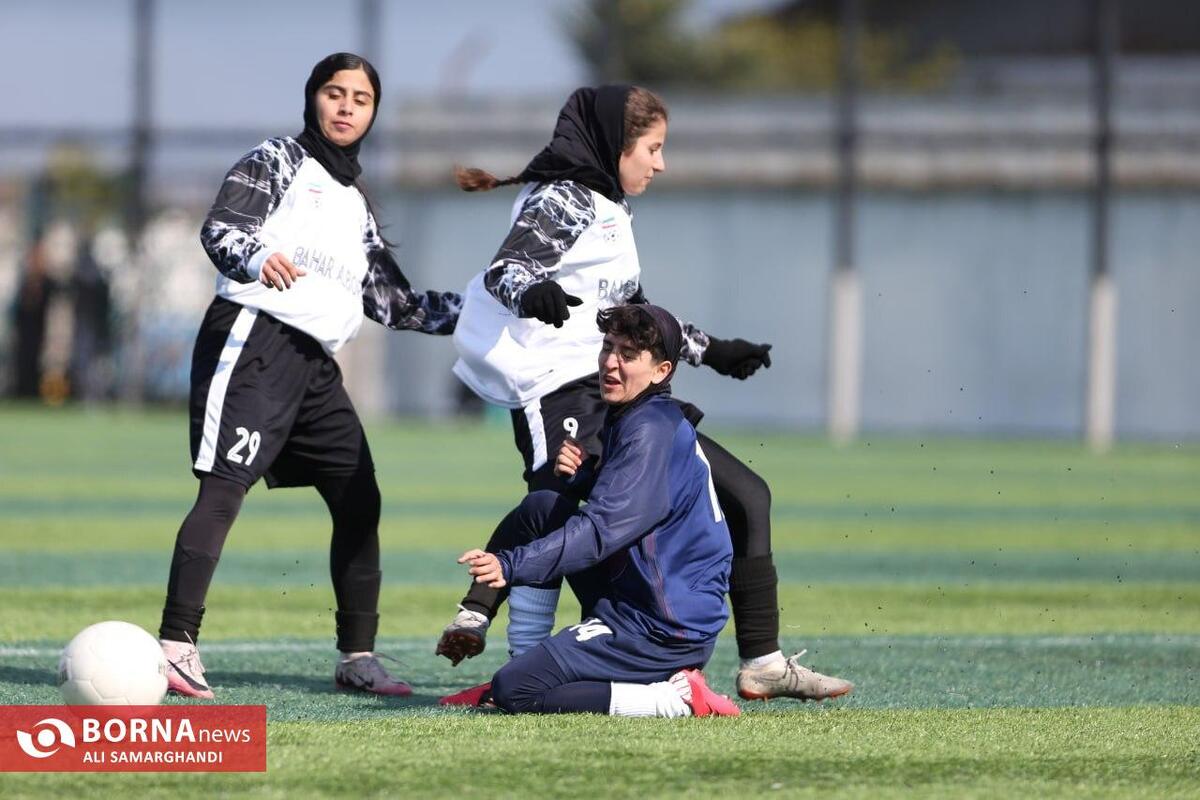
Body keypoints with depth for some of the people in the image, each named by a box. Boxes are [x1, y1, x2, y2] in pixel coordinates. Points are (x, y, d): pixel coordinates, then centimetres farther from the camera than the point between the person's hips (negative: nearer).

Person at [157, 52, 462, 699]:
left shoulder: (356, 203, 25)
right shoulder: (277, 161, 4)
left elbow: (391, 303, 25)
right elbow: (219, 230, -11)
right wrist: (258, 258, -33)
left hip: (314, 364, 8)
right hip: (253, 338, -8)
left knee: (359, 500, 6)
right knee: (225, 488, -18)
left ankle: (357, 657, 15)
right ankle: (176, 646, -24)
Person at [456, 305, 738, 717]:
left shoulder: (650, 433, -18)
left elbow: (601, 531, -27)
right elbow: (614, 506, 21)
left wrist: (512, 565, -35)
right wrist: (583, 474, -1)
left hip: (659, 631, -10)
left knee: (512, 691, -14)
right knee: (542, 507, 15)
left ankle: (675, 698, -15)